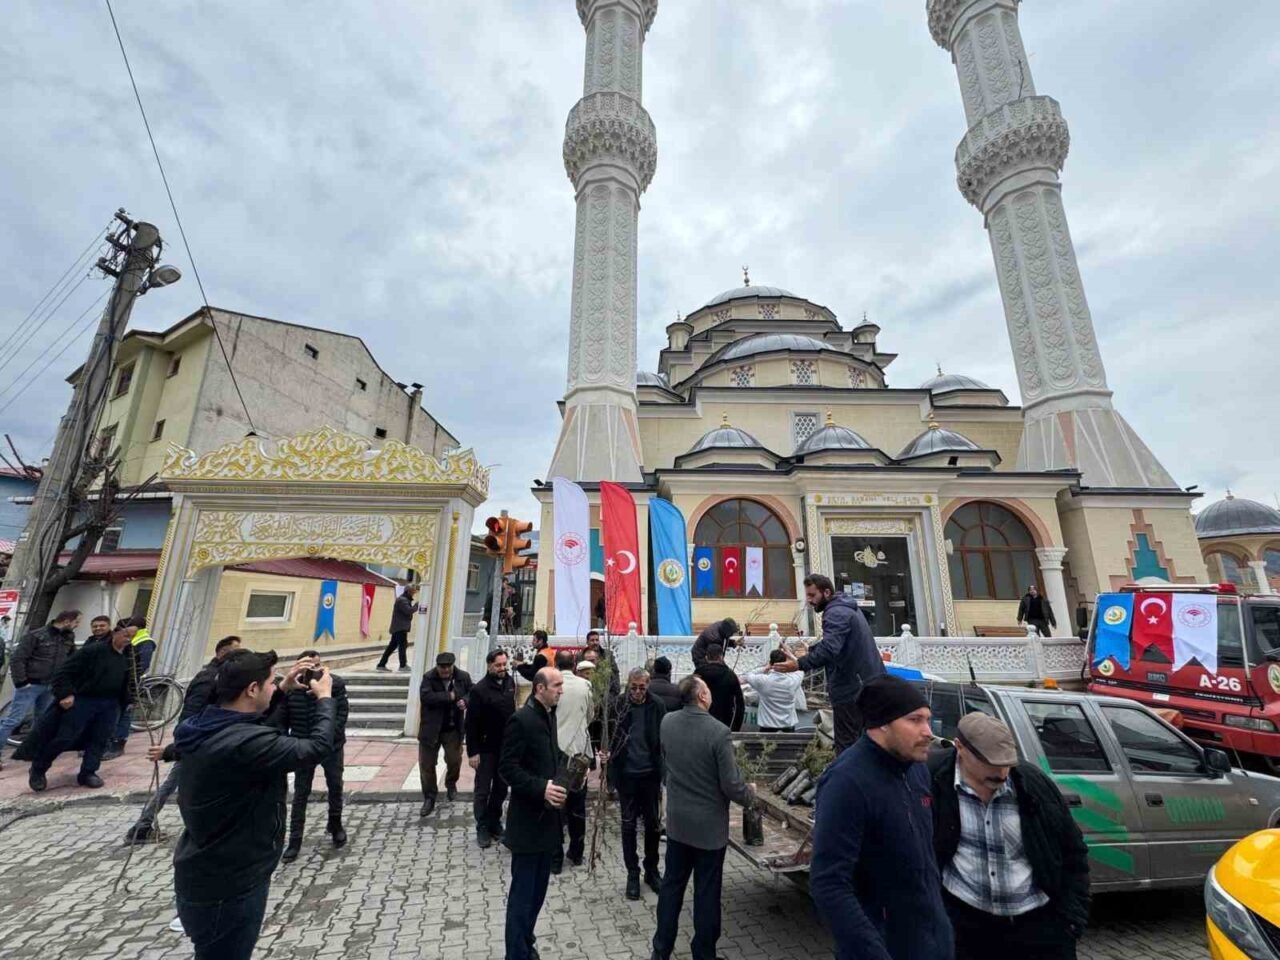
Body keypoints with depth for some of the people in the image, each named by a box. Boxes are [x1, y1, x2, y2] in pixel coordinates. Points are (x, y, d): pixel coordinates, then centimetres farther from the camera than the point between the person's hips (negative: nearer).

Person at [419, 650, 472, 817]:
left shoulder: (463, 677, -7)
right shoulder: (428, 677, -13)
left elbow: (472, 694, 3)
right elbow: (425, 696, -27)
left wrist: (465, 701, -19)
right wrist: (449, 696, -25)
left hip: (453, 729, 1)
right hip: (431, 729, -1)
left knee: (454, 761, 9)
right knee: (427, 764, 7)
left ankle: (451, 785, 41)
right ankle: (429, 798, 26)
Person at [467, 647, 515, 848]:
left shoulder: (510, 682, -2)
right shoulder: (479, 690, -17)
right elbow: (471, 723, -14)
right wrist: (472, 752, -14)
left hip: (506, 746, 5)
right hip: (486, 748, -5)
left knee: (501, 788, 16)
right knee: (483, 790, 9)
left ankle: (494, 823, 32)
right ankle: (482, 828, 24)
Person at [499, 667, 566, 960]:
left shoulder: (549, 715, 6)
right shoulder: (521, 719, -21)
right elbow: (507, 768, -21)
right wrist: (541, 788, -28)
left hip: (547, 817, 8)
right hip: (528, 819, -8)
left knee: (538, 889, 21)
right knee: (523, 892, 6)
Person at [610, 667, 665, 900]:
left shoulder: (657, 706, -9)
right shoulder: (619, 706, -10)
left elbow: (665, 739, -4)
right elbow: (608, 736, -1)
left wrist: (665, 770, -8)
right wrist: (606, 753, -18)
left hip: (650, 773, 1)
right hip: (626, 774, 0)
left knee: (652, 823, 15)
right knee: (628, 824, 12)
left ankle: (651, 870, 34)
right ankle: (632, 874, 29)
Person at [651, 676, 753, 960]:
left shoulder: (666, 722, -9)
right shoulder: (718, 731, -26)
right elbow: (731, 784, -20)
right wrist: (750, 795, 2)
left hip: (677, 820, 5)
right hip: (709, 825, -4)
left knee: (672, 884, 20)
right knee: (707, 892, 13)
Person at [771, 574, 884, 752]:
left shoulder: (835, 613, -19)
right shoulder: (848, 608, 14)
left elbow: (829, 649, -34)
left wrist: (799, 665, -41)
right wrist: (809, 652, 10)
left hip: (850, 690, -10)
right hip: (868, 685, 10)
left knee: (847, 748, -4)